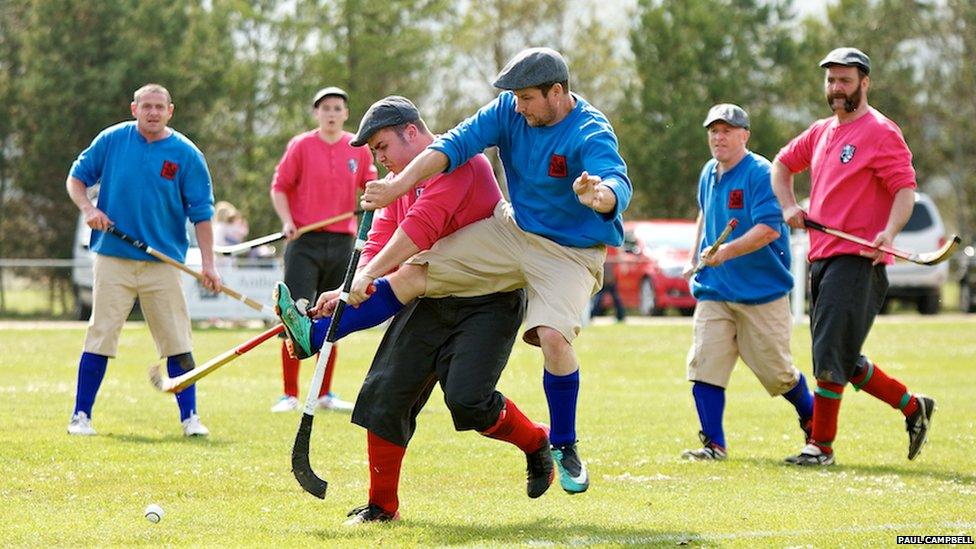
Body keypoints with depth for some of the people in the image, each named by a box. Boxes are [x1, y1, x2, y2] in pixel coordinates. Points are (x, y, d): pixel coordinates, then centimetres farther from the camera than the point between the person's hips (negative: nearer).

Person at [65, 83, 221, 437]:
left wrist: (208, 263, -7)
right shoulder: (112, 140, 3)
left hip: (164, 261, 0)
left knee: (177, 341, -1)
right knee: (100, 337, -3)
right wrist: (88, 209, -8)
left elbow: (201, 213, 1)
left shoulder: (187, 155, 1)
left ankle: (190, 417, 6)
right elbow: (77, 177, 12)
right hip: (113, 258, 0)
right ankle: (81, 415, 3)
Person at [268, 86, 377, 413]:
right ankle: (290, 395, -4)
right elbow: (279, 187, 1)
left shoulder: (358, 149, 7)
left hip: (342, 242, 3)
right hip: (304, 241, -3)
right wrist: (287, 221, -12)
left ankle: (325, 394, 18)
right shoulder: (301, 146, -1)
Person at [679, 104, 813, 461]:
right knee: (703, 365, -9)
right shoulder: (709, 174, 10)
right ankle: (714, 443, -4)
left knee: (777, 372, 4)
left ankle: (812, 417, 32)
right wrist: (695, 260, 25)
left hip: (762, 293, -6)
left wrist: (728, 251, -35)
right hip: (713, 291, 6)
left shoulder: (760, 174, -14)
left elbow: (769, 229, -24)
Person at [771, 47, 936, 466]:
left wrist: (888, 233, -31)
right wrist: (788, 206, 13)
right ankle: (912, 406, 24)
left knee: (831, 356, -14)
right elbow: (783, 163, 32)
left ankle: (821, 445, -8)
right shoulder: (821, 132, 18)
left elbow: (906, 189, -14)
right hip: (821, 258, 8)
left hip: (858, 258, -8)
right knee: (841, 361, 10)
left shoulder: (881, 132, -6)